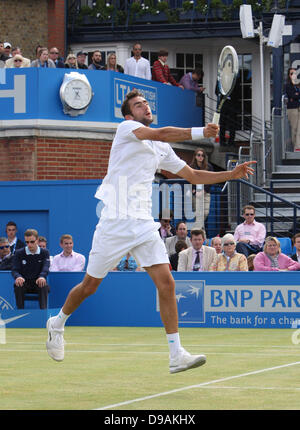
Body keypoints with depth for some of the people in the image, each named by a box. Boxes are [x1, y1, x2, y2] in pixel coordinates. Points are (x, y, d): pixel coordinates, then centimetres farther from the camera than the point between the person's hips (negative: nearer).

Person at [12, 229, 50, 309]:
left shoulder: (44, 253, 4)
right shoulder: (19, 253, 5)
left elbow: (46, 267, -13)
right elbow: (14, 270, -5)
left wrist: (42, 277, -38)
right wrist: (18, 277, -32)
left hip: (38, 283, -1)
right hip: (24, 284, 1)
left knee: (44, 287, -35)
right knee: (17, 286, -33)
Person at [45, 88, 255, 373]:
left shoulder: (162, 149, 16)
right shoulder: (126, 128, -3)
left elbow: (193, 175, 21)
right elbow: (160, 134, -21)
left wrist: (232, 174, 10)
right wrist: (199, 132, -30)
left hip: (143, 224, 5)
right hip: (114, 222, -5)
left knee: (166, 282, -11)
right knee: (90, 286, 7)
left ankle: (176, 354, -11)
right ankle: (57, 323, 35)